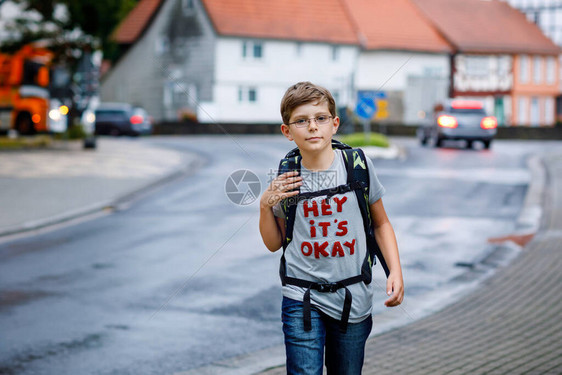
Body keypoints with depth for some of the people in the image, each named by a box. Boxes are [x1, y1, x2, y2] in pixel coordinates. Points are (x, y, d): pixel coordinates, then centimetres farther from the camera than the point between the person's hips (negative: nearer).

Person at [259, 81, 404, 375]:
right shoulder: (285, 178, -1)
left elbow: (380, 223, 9)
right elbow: (274, 244, 10)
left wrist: (395, 271, -1)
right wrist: (265, 206, -6)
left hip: (353, 299, 1)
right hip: (302, 299, -1)